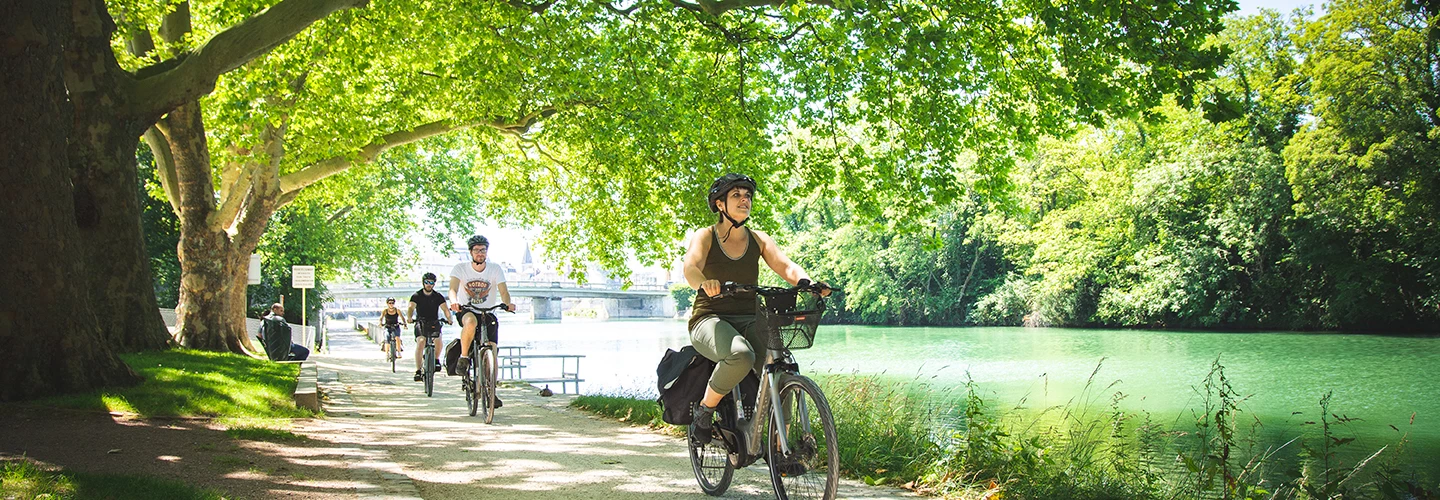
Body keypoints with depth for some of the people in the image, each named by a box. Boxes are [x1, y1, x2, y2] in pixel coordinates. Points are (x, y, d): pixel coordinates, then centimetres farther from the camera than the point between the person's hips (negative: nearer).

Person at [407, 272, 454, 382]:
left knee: (438, 341, -24)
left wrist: (449, 319, -32)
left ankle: (436, 359, 8)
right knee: (421, 342, -26)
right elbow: (410, 308, -16)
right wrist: (409, 318, -38)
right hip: (421, 323, -1)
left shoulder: (438, 296, 2)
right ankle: (418, 370, -24)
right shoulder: (417, 296, -2)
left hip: (434, 323, 1)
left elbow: (445, 308, -11)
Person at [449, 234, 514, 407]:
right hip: (466, 311, -2)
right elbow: (453, 289, -21)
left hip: (488, 313, 2)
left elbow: (503, 291, -14)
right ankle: (464, 357, -20)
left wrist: (507, 304, -37)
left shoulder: (495, 270, -5)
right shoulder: (461, 268, -9)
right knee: (471, 321, -39)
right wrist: (454, 302, -44)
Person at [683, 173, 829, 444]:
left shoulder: (759, 239, 11)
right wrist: (704, 283, -44)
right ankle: (704, 411, -13)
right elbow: (691, 266, -19)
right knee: (740, 355, -37)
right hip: (711, 319, -4)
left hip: (749, 320, 4)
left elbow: (786, 266, -4)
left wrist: (807, 282, -27)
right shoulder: (705, 236, 1)